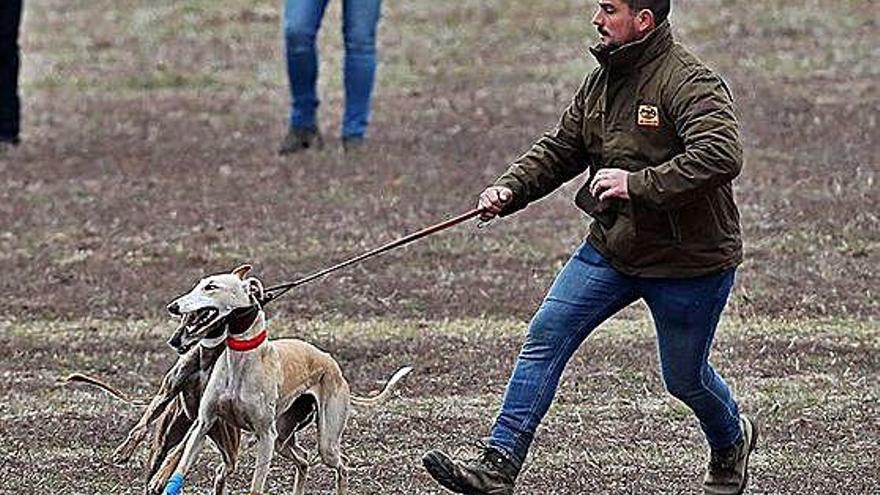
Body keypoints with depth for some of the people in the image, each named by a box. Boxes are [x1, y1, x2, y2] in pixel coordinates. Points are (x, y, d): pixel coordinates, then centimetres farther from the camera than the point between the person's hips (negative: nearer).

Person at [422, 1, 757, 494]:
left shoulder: (689, 83, -21)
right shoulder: (602, 81, 6)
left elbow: (722, 154, -34)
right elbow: (560, 149, 15)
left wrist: (637, 184, -35)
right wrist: (511, 189, -2)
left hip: (688, 259, -7)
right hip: (612, 247, 7)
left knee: (684, 378, 10)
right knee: (545, 336, -6)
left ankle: (731, 444, 43)